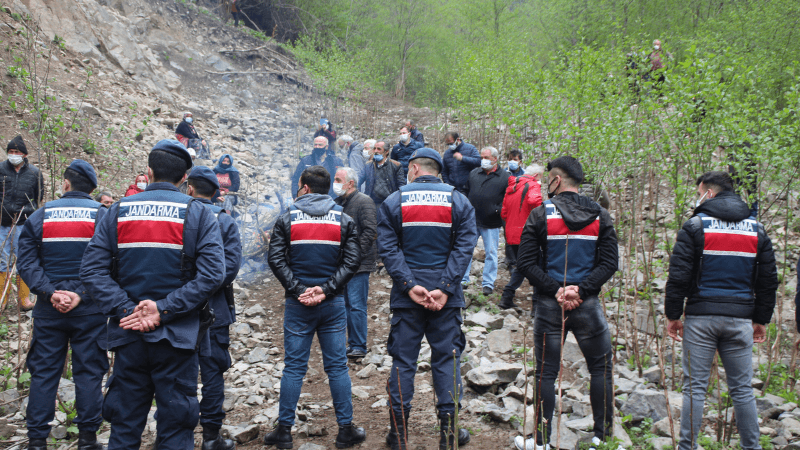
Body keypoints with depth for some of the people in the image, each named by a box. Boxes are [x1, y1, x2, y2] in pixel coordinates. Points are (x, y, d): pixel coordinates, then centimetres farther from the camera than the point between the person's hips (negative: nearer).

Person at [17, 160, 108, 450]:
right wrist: (82, 294, -12)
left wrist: (50, 293, -9)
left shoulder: (40, 216, 4)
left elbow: (26, 262, -3)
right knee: (89, 372, 6)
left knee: (43, 372, 9)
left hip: (49, 308, 2)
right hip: (90, 309, -1)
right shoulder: (103, 217, -2)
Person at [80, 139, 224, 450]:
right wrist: (165, 308, -15)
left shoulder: (118, 212, 4)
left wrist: (126, 309, -11)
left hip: (128, 333, 2)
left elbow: (92, 270, -6)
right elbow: (212, 273, -16)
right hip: (177, 336, -2)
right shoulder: (198, 214, -3)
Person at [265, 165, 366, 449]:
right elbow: (351, 261, -5)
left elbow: (276, 259, -8)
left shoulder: (287, 219, -1)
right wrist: (326, 289, -9)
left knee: (293, 367, 6)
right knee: (337, 366, 7)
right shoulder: (344, 220, 3)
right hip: (333, 303, 1)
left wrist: (297, 290, -9)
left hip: (297, 305, -1)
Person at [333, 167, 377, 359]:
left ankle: (359, 347, 0)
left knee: (356, 306, -7)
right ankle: (352, 344, 21)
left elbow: (369, 232, -16)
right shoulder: (338, 203, 15)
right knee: (346, 305, 12)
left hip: (359, 264, -8)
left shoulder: (364, 202, -9)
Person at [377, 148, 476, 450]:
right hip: (446, 293, 0)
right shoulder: (458, 201, 3)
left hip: (406, 297, 0)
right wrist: (445, 288, -12)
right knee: (446, 358, 9)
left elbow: (387, 248, -8)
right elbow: (465, 246, -6)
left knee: (403, 360, 7)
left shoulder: (394, 202, 1)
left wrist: (410, 285, -12)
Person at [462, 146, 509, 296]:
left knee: (491, 252, 3)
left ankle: (488, 283, 13)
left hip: (491, 224, -3)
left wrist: (499, 210, -13)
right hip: (471, 221, 3)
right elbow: (466, 192, 20)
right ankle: (463, 279, 16)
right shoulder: (473, 173, 12)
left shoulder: (505, 177, 0)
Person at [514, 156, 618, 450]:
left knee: (546, 373, 7)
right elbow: (609, 263, -3)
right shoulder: (600, 216, 3)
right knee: (601, 369, 14)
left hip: (549, 305, -1)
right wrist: (581, 289, -10)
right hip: (587, 305, 1)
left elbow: (526, 262, -9)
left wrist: (555, 289, -9)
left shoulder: (540, 215, -3)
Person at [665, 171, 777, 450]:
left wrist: (673, 315, 0)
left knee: (695, 387, 1)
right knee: (742, 389, 10)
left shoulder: (695, 226, -3)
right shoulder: (756, 230, 10)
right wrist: (761, 319, 18)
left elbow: (678, 275, -7)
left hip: (701, 316, -3)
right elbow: (768, 280, 12)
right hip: (740, 319, 3)